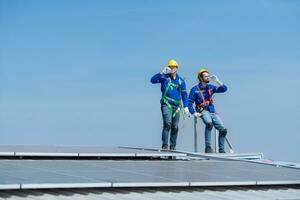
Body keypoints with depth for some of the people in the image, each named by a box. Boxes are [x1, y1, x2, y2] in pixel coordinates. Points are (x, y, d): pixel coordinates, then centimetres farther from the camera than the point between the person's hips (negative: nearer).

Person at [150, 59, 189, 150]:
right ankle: (165, 145, -19)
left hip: (176, 106, 4)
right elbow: (153, 80, -10)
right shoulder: (164, 77, 3)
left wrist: (186, 106, 8)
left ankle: (173, 146, 15)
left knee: (175, 127, 5)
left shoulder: (181, 81, 12)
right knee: (167, 124, -19)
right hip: (166, 104, -4)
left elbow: (184, 94, 16)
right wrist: (161, 73, -20)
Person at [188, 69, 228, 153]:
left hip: (212, 111, 5)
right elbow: (189, 103, 1)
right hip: (203, 111, -5)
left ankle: (221, 149, 11)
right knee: (209, 123, -36)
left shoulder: (211, 87, 13)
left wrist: (217, 81, -9)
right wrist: (194, 113, -12)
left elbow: (224, 89, 3)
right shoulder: (195, 89, 2)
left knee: (223, 129, -6)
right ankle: (208, 147, -33)